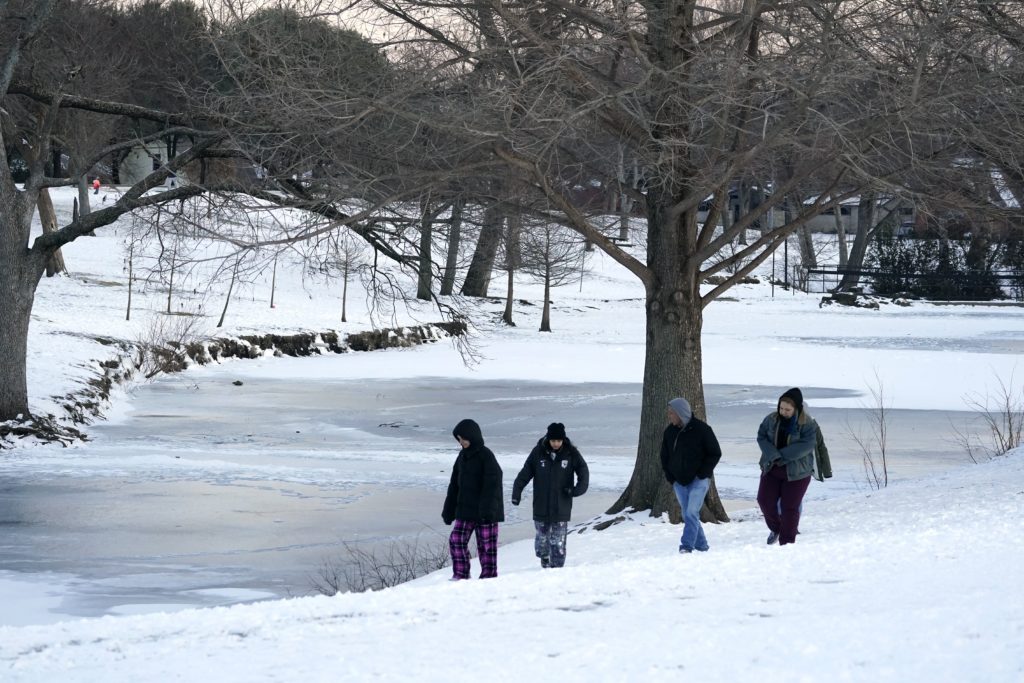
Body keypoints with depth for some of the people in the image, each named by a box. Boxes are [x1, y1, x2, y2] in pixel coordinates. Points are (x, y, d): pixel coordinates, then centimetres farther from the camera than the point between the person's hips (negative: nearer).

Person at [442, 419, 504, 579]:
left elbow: (492, 484, -17)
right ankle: (460, 574, 5)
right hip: (465, 510, 7)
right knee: (456, 540, -2)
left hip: (485, 512, -7)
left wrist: (487, 509, -24)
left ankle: (489, 575, 7)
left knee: (486, 545, 0)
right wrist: (448, 510, 15)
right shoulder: (463, 456, 11)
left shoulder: (486, 456, -11)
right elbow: (455, 484, 17)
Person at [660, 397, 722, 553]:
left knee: (691, 513, -16)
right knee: (688, 515, 7)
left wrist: (702, 475, -11)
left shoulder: (701, 429, -11)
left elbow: (715, 453, -5)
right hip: (679, 482, 5)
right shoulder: (669, 432, 3)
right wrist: (670, 478, 4)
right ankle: (701, 545, 18)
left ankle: (687, 545, -20)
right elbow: (664, 457, 15)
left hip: (698, 481, -5)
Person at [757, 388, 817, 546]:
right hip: (771, 468, 4)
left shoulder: (808, 424, -13)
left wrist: (782, 455, -24)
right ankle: (775, 528, 29)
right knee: (765, 500, 0)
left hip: (796, 472, -4)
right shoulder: (771, 419, -2)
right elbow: (761, 436, -3)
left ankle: (786, 542, 10)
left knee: (790, 507, -1)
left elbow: (806, 445, -22)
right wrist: (773, 455, -19)